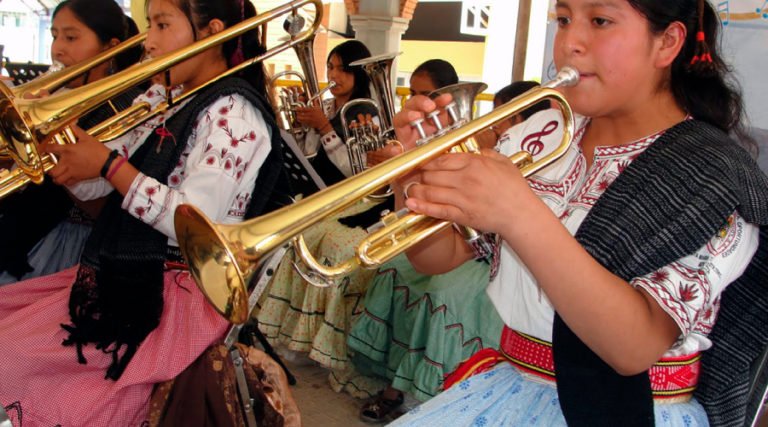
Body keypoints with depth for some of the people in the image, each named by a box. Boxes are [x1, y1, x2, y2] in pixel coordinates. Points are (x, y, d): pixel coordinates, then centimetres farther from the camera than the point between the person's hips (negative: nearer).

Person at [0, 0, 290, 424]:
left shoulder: (234, 113, -14)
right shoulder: (162, 100, 14)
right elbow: (88, 185, 14)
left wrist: (109, 163, -20)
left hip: (177, 291, -9)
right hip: (129, 275, 9)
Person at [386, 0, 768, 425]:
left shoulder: (712, 172, -11)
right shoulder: (539, 136, 3)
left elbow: (636, 347, -25)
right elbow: (437, 258, 2)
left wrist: (520, 215, -35)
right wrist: (417, 176, -18)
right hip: (515, 385, 4)